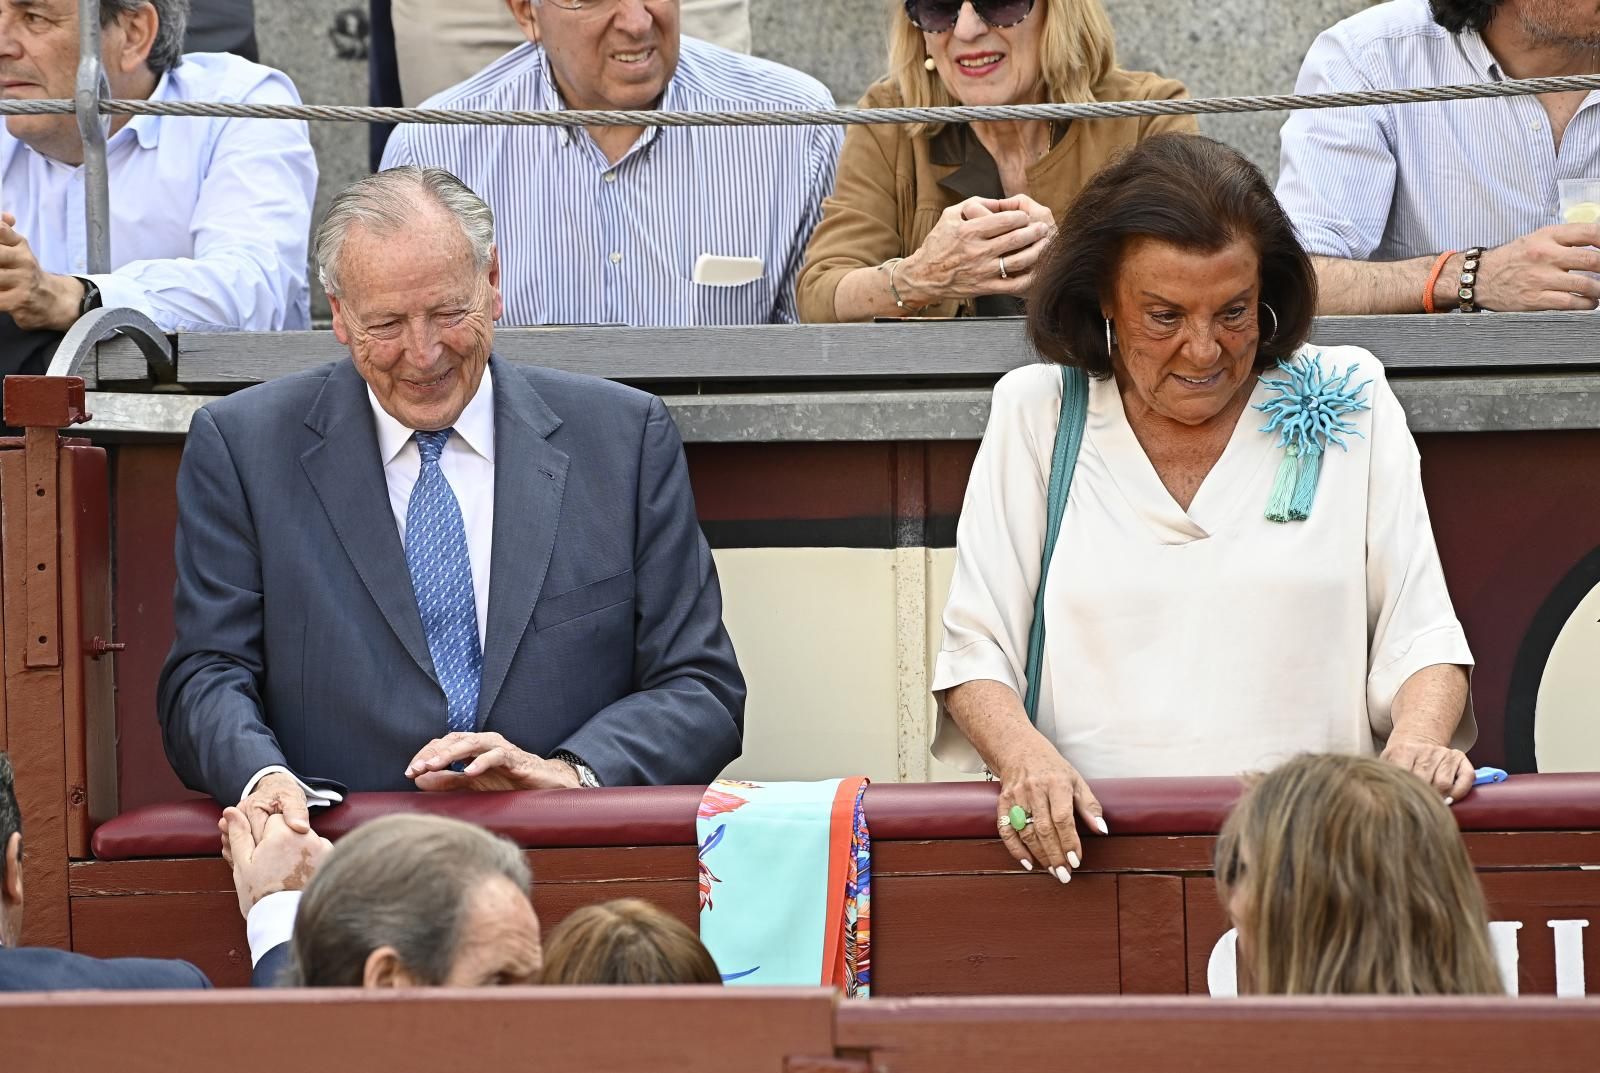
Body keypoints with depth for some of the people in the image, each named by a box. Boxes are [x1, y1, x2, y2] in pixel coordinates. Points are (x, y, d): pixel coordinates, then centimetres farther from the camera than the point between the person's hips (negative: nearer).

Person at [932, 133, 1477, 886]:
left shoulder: (1348, 401, 12)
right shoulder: (1033, 415, 12)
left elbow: (1420, 636, 11)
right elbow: (976, 653, 9)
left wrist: (1418, 740, -11)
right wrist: (1026, 758, -12)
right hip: (1083, 840, 1)